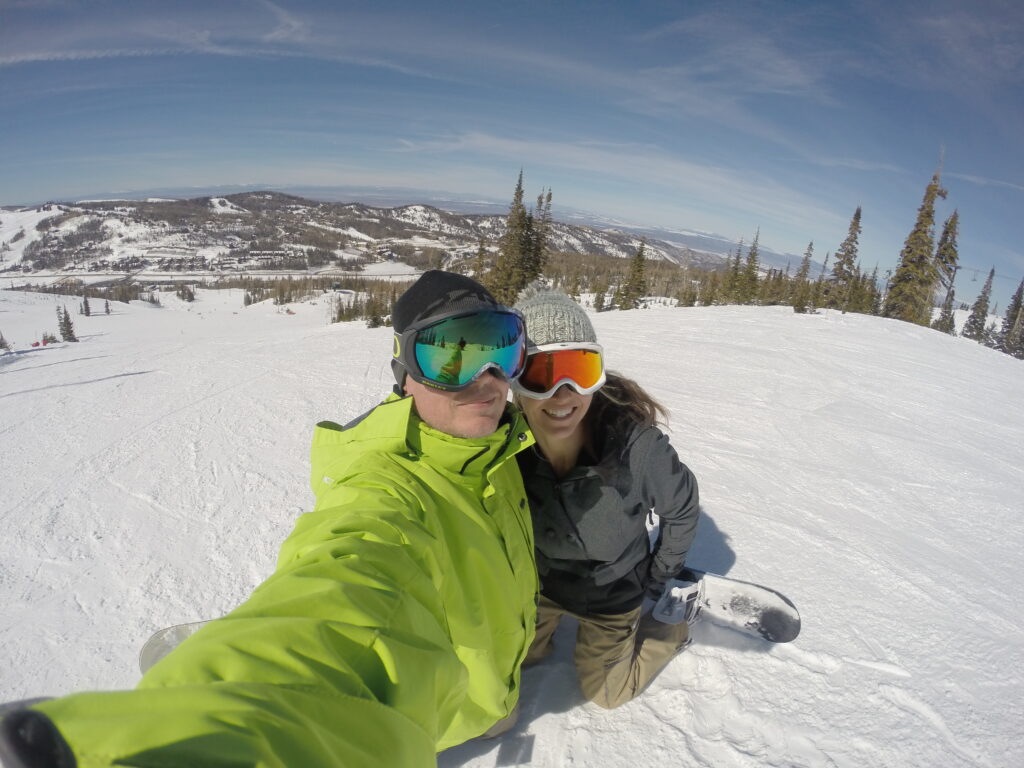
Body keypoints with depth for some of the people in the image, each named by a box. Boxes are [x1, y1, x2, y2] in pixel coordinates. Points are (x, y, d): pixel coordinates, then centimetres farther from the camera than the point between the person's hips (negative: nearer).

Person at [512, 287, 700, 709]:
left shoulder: (637, 444, -37)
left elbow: (682, 507, -15)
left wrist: (659, 579, -6)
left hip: (612, 592, -2)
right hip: (538, 583, 3)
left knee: (605, 691, 21)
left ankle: (677, 623, 38)